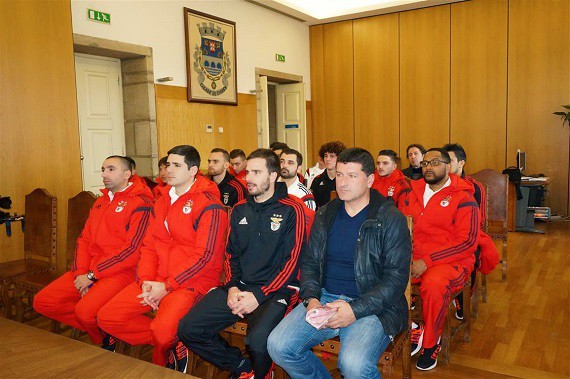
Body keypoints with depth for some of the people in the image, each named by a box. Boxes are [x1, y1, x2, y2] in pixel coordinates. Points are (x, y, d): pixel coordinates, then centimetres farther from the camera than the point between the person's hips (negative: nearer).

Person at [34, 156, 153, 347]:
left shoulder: (140, 204, -10)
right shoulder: (100, 202, 18)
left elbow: (133, 249, -17)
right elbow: (84, 240, 14)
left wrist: (92, 275, -15)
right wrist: (81, 273, -4)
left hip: (121, 272, -8)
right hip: (88, 271, 9)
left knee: (86, 310, -30)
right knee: (42, 302, 0)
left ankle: (107, 334, 5)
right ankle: (101, 330, 8)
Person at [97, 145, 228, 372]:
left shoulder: (209, 205, -11)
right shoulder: (163, 199, 15)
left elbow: (205, 255, -17)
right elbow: (149, 244, 13)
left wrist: (166, 286, -16)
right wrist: (146, 281, -4)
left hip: (193, 280, -8)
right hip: (156, 278, 8)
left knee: (163, 330, -31)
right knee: (107, 318, -2)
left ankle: (163, 358, 7)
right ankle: (170, 345, 7)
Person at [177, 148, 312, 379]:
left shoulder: (291, 210, -5)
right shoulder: (239, 210, 13)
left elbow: (292, 261, -9)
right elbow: (231, 254, 16)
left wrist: (259, 295, -15)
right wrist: (232, 287, -2)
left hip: (273, 291, -6)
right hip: (238, 288, 6)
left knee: (258, 340, -33)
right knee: (188, 329, -8)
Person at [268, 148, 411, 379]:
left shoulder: (391, 219, -3)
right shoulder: (325, 215, 12)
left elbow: (397, 276, -8)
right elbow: (310, 262, 15)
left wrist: (356, 310, -18)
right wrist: (311, 298, -5)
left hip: (372, 305, -4)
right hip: (325, 298, 5)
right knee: (278, 345, -15)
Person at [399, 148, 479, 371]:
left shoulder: (463, 198, -3)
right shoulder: (414, 193, 14)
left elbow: (467, 242, -11)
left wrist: (427, 261, -19)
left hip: (451, 261, -5)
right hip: (413, 259, 5)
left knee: (433, 284, -36)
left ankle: (431, 342, -7)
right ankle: (412, 331, -2)